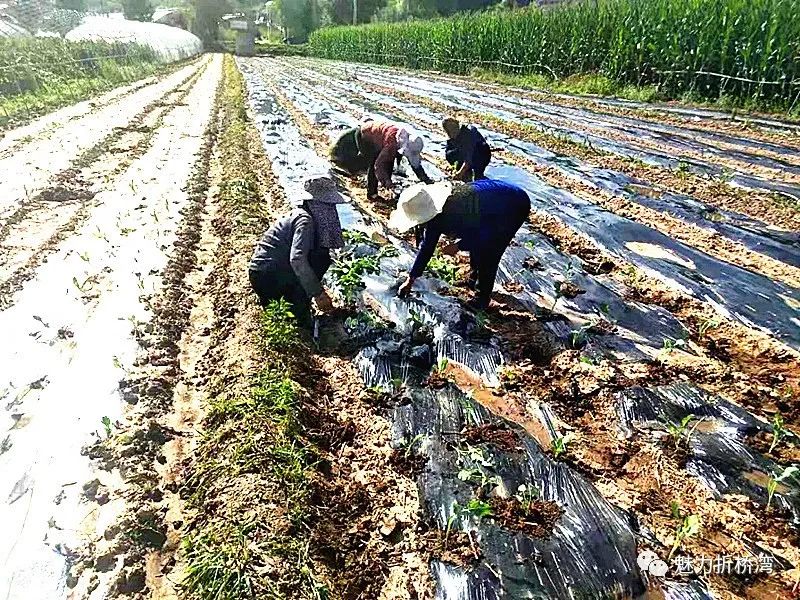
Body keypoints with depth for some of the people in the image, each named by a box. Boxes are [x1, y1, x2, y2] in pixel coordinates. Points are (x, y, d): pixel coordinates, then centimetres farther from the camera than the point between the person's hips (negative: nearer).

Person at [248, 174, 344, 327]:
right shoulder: (305, 220, -18)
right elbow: (297, 259, -32)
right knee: (321, 258, -10)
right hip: (265, 277, -8)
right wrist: (317, 293, -29)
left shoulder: (304, 214, 9)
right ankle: (302, 319, -5)